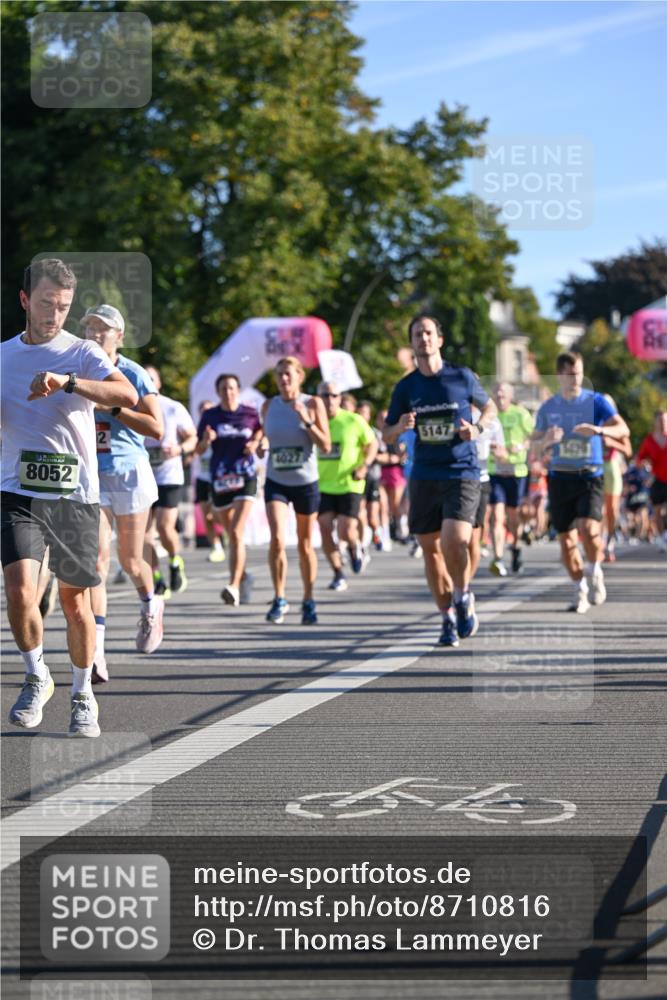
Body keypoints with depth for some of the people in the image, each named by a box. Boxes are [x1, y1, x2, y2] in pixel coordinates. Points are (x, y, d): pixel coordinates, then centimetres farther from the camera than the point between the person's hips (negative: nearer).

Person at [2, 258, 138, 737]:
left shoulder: (83, 354, -1)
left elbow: (127, 395, -20)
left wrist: (68, 382, -32)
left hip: (75, 495, -1)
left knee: (75, 601, 6)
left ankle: (83, 696, 25)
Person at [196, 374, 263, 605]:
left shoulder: (251, 414, 1)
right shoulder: (210, 416, 3)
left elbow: (262, 433, 15)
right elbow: (199, 449, 4)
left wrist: (256, 444, -6)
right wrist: (206, 440, -18)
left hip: (245, 479, -3)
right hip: (219, 480, 3)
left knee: (236, 534, -18)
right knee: (232, 535, 15)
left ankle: (234, 586, -25)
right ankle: (242, 574, 38)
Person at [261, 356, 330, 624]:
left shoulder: (313, 404, -5)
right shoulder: (269, 406, 3)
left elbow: (326, 446, -10)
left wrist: (306, 420, -20)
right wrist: (259, 446, 0)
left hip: (305, 482, -1)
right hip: (276, 482, 1)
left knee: (305, 545, 9)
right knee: (277, 538, -17)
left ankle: (309, 602, 23)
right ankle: (279, 599, -7)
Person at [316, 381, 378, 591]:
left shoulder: (353, 421, -5)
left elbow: (372, 444, 4)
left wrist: (365, 466, -11)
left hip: (349, 485, -3)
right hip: (322, 486, 3)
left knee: (346, 532, -12)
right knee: (325, 528, -10)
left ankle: (356, 548, 26)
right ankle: (338, 575, 5)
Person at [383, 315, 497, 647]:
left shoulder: (462, 377, 0)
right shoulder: (406, 387, 5)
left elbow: (490, 407, 16)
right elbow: (387, 436, 11)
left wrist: (478, 428, -4)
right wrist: (400, 427, -12)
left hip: (462, 473, -3)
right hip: (424, 477, 3)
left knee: (455, 541, -21)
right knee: (431, 550, 4)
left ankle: (463, 596, 6)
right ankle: (448, 619, 18)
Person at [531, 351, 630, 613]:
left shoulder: (596, 402, 0)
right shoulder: (548, 408, 8)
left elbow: (623, 429, -10)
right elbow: (535, 443, 12)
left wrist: (599, 430, -30)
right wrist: (547, 440, -12)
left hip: (589, 476, -3)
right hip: (560, 478, 3)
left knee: (588, 529, -21)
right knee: (566, 538, 2)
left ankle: (594, 572, 6)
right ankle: (580, 590, 19)